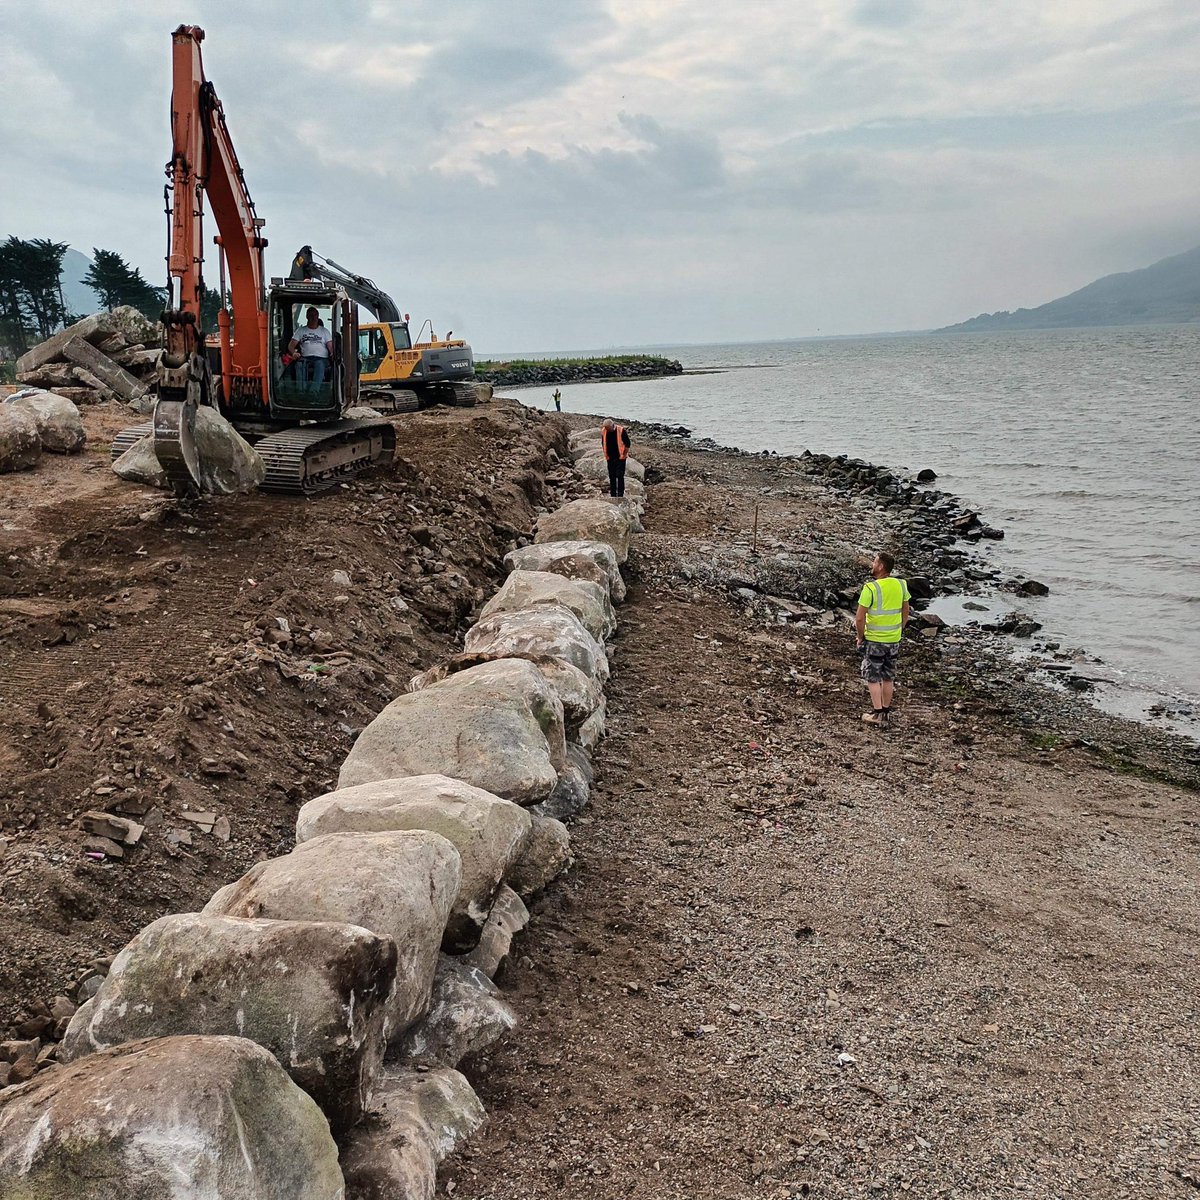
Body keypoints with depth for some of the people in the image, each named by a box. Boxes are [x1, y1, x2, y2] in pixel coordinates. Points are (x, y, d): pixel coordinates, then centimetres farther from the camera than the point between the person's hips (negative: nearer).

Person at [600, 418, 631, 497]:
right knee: (611, 477, 9)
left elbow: (627, 443, -7)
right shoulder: (603, 431, -3)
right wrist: (606, 454, 8)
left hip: (620, 458, -4)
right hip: (610, 458, 4)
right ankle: (613, 495, 17)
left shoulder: (621, 430, -15)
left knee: (620, 476, -8)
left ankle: (620, 494, -4)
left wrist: (624, 454, -6)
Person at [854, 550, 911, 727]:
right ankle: (886, 711, 27)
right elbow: (905, 613, 8)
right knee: (888, 677, 17)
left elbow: (860, 618, -20)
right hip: (894, 640, 5)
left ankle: (878, 714, 9)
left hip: (874, 640, -5)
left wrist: (860, 637, -5)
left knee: (873, 677, 8)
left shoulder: (871, 588, -21)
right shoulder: (901, 585, -3)